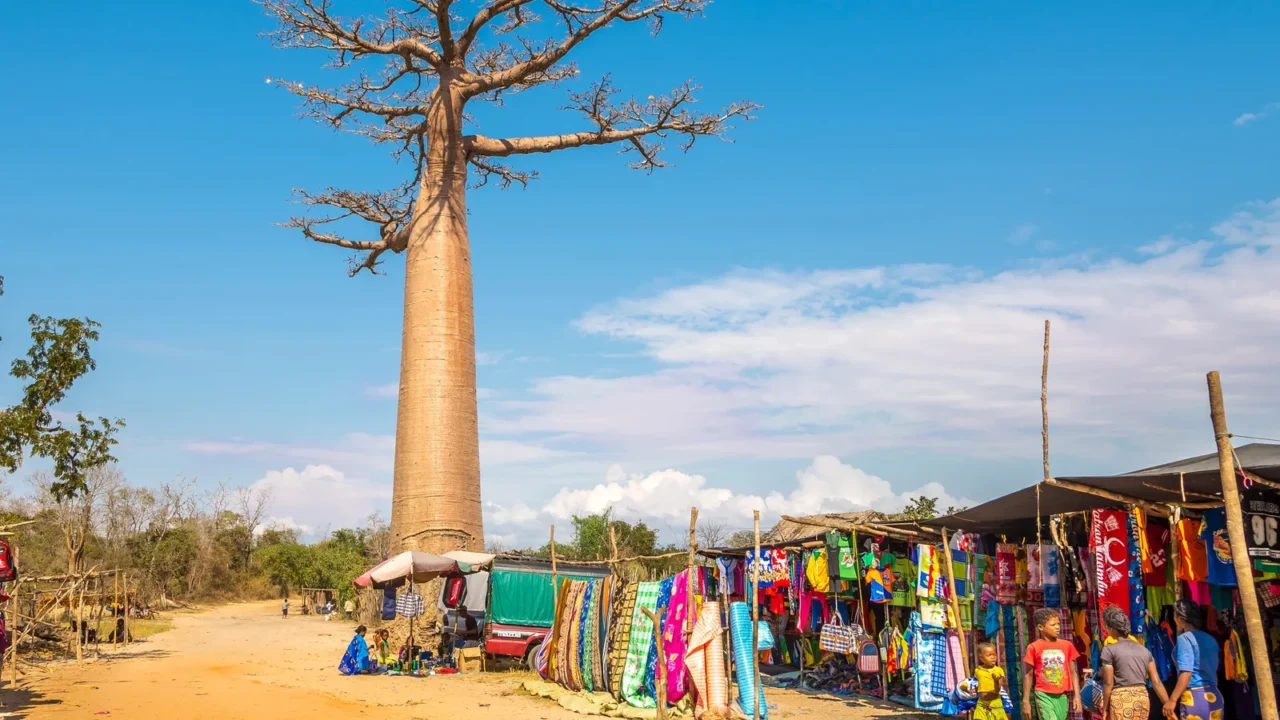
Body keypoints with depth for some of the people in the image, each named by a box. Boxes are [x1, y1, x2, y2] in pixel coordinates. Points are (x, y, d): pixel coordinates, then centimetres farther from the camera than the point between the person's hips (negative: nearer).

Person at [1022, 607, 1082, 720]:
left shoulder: (1067, 646, 6)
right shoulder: (1034, 648, -3)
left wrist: (1077, 696, 3)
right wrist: (1026, 701, 0)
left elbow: (1072, 673, 11)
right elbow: (1028, 675, 2)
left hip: (1062, 696, 4)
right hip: (1044, 695, -4)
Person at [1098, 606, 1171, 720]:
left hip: (1121, 700, -6)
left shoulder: (1109, 650, -6)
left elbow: (1108, 683, -8)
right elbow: (1157, 682, 5)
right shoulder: (1144, 650, 10)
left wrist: (1105, 709, 0)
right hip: (1142, 699, 6)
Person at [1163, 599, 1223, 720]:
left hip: (1194, 697, -7)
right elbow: (1212, 671, 19)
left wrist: (1172, 700, -17)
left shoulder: (1185, 638, -9)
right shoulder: (1210, 639, 13)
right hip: (1214, 696, 7)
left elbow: (1186, 673, -18)